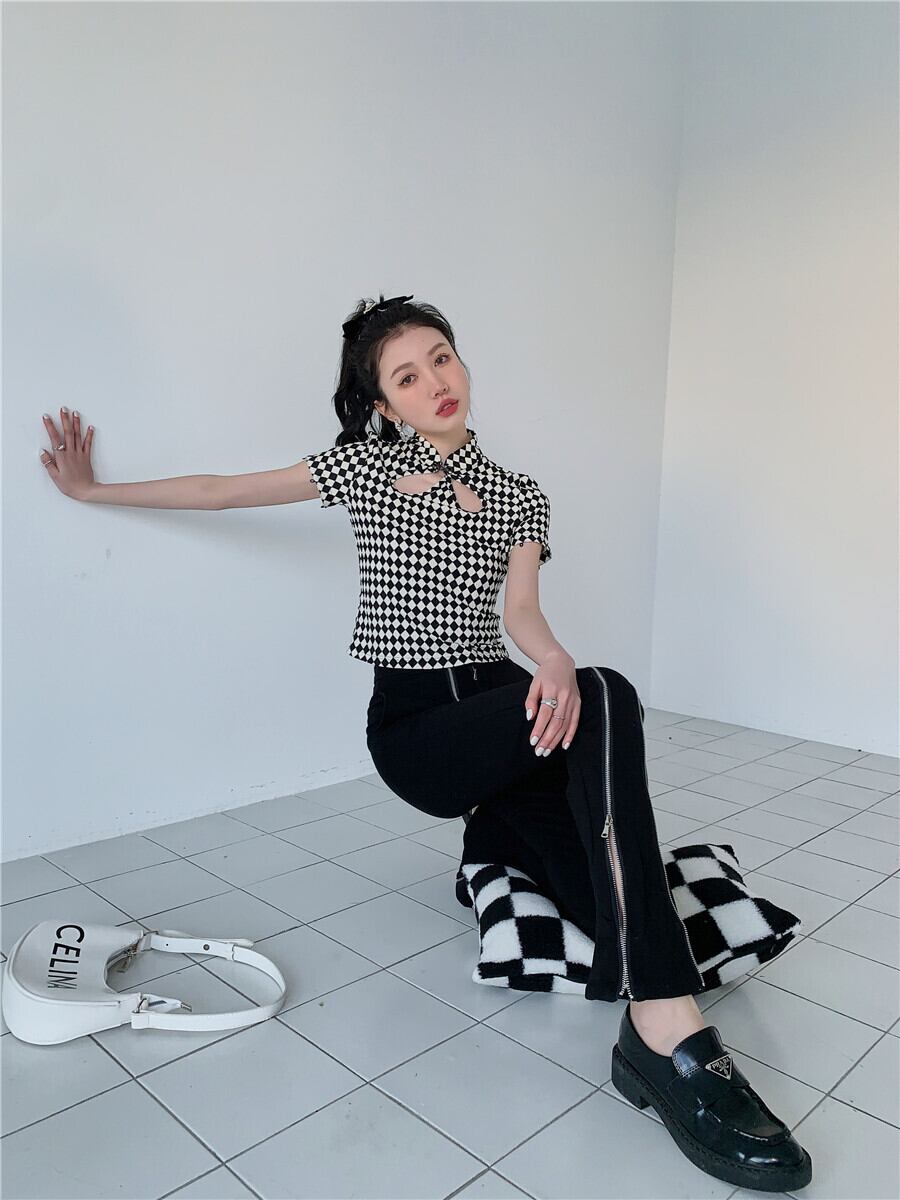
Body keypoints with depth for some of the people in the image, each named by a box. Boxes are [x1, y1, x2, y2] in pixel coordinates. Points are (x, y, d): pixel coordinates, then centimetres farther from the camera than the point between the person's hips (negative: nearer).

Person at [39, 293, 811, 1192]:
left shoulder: (519, 498, 12)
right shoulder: (365, 465, 6)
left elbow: (519, 612, -4)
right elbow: (221, 491, 12)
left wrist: (554, 661, -27)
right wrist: (90, 488, 17)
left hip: (503, 714, 5)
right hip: (412, 727, -4)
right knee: (606, 701, -35)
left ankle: (494, 836, 17)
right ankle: (669, 1040, -39)